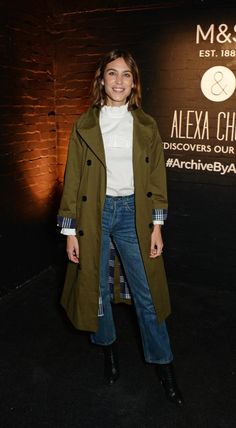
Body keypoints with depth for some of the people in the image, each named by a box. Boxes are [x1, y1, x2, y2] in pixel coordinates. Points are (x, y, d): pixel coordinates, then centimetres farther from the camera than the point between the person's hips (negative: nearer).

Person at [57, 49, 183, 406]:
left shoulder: (146, 126, 3)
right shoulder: (84, 126, 0)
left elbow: (157, 178, 4)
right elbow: (73, 179, 0)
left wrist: (156, 226, -1)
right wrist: (71, 231, -3)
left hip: (133, 212, 0)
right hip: (94, 212, 0)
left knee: (146, 291, 5)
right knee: (96, 287, 12)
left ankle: (163, 364, 22)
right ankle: (108, 346, 38)